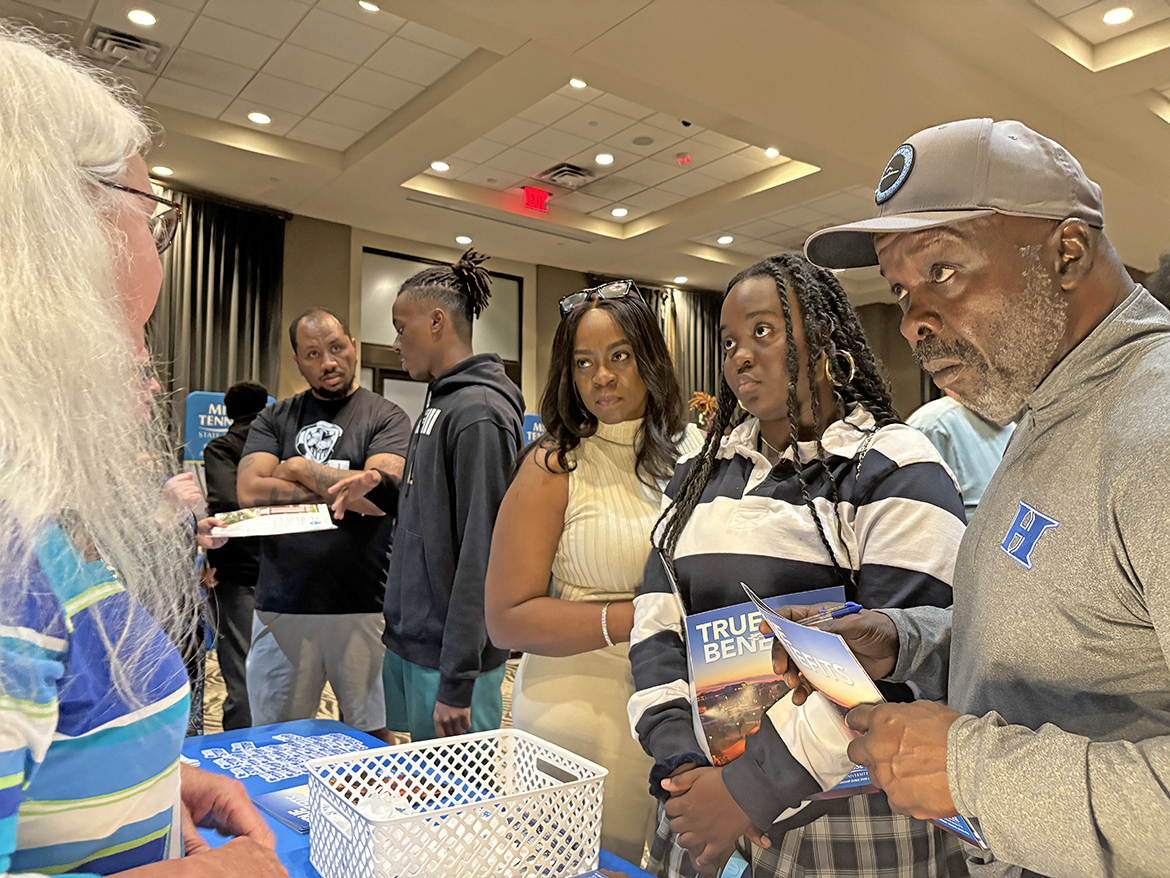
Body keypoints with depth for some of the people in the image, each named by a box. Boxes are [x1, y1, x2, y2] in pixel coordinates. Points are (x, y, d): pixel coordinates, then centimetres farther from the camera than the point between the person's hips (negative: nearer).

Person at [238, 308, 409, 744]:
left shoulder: (386, 417, 2)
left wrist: (301, 469, -3)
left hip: (363, 605, -2)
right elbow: (250, 491, -3)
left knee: (372, 733, 9)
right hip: (282, 605, 3)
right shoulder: (273, 420, 11)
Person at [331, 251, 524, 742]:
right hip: (408, 643, 9)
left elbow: (480, 555, -22)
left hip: (447, 658, -9)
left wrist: (458, 682, -21)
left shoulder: (479, 413, -18)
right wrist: (382, 488, 3)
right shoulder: (440, 401, 12)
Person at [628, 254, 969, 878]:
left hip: (849, 817, -4)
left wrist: (756, 786, -19)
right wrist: (682, 763, -12)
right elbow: (656, 626, 2)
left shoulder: (894, 470, -10)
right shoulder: (701, 475, 8)